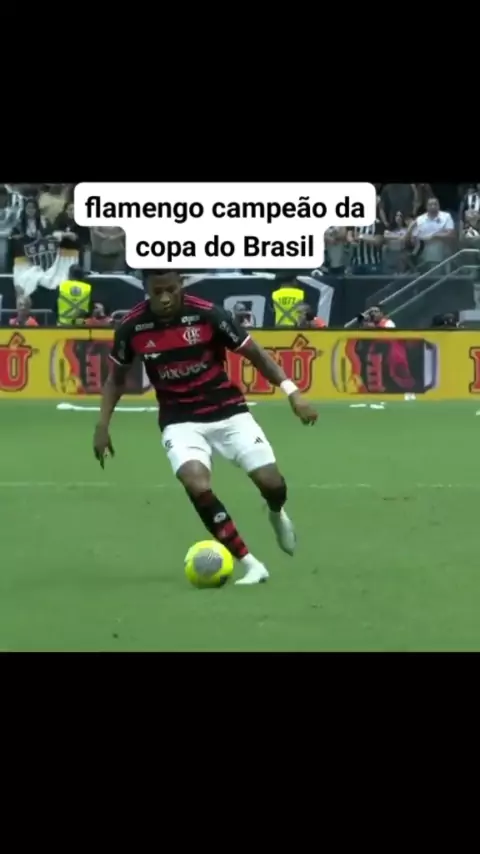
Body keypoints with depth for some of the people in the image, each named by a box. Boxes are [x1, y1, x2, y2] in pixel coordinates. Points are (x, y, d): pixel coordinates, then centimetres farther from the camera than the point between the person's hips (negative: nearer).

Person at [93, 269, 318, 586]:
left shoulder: (208, 314, -16)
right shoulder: (132, 327, -10)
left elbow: (255, 354, -7)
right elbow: (117, 377, 9)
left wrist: (292, 392, -16)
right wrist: (103, 425, 2)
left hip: (227, 412, 0)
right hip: (180, 421, 0)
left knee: (270, 482, -9)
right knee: (198, 487, -26)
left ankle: (277, 514, 33)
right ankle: (250, 564, -12)